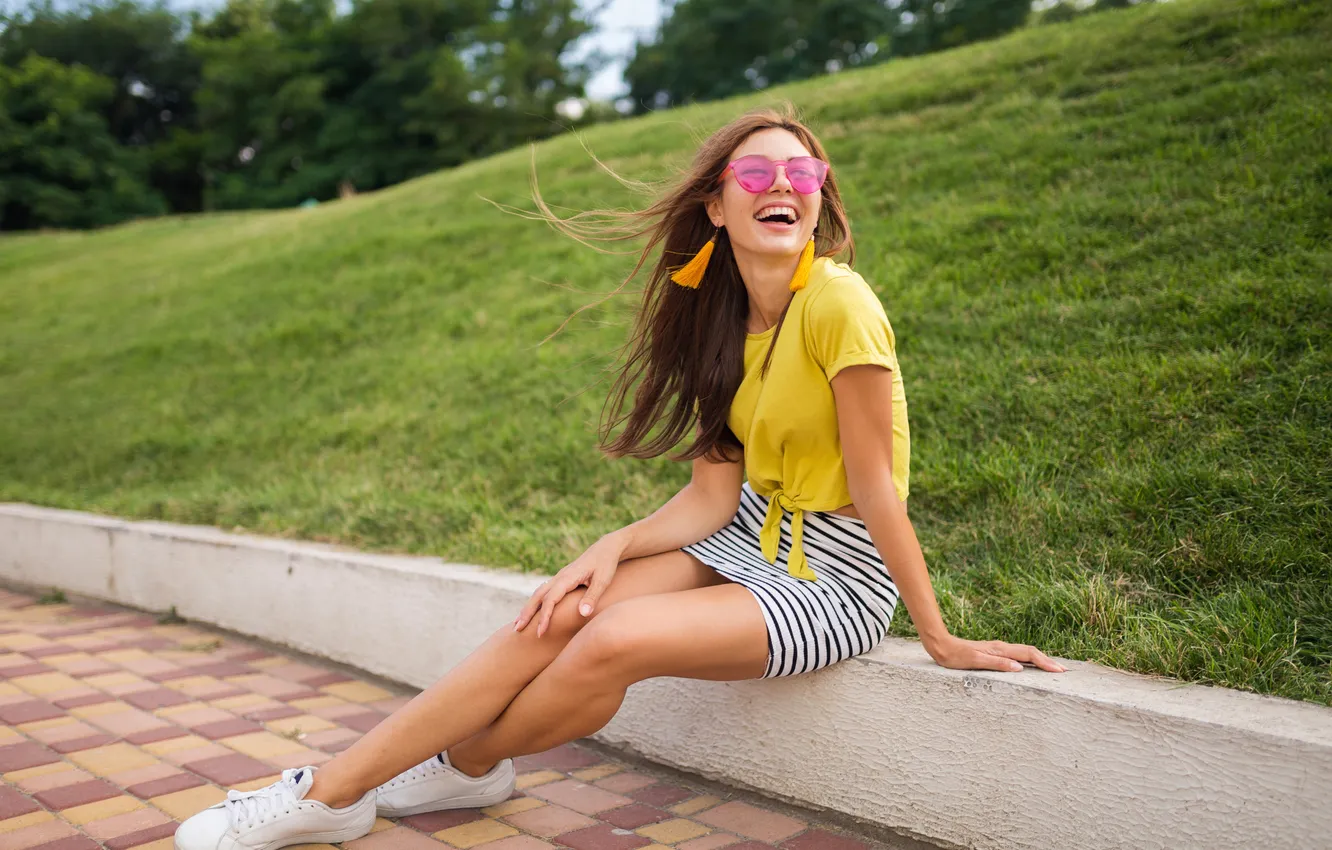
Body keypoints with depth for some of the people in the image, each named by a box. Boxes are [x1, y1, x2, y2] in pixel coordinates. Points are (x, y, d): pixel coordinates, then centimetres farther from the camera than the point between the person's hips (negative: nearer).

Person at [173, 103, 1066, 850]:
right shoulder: (727, 317, 3)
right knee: (560, 617, -14)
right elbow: (714, 492, -1)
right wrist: (615, 548, -15)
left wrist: (939, 637, -11)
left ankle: (465, 765, 5)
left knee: (614, 641, -25)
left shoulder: (836, 303, -21)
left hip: (835, 581, -7)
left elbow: (875, 486, -17)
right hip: (745, 539, 7)